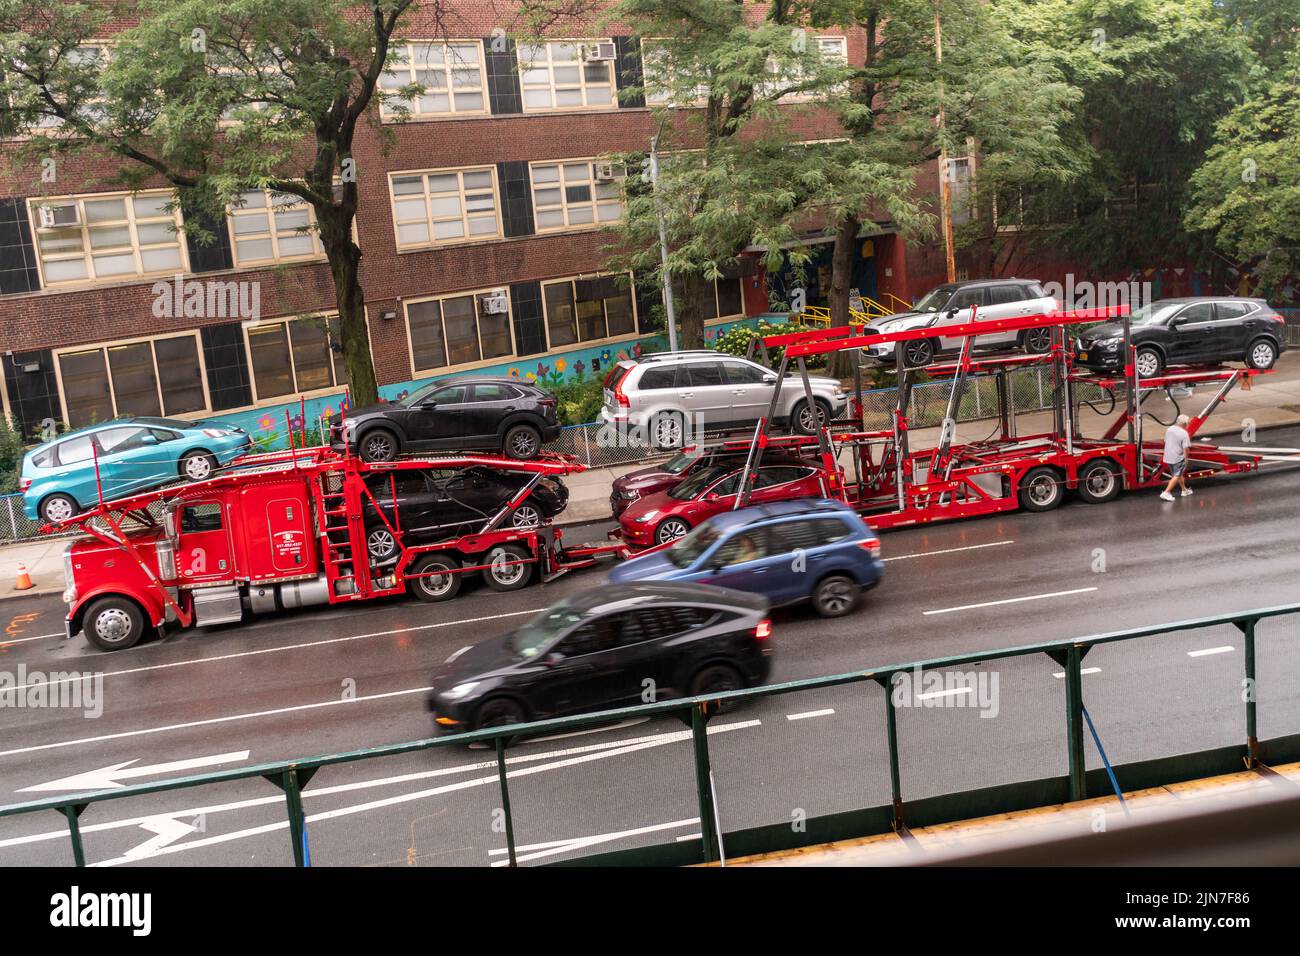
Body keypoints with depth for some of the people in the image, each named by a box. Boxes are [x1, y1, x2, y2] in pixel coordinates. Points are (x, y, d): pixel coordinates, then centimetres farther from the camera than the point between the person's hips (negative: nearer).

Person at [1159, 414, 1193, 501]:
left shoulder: (1169, 429, 3)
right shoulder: (1184, 434, -19)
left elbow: (1165, 442, 12)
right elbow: (1185, 448, -19)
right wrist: (1186, 458, -5)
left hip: (1168, 457, 8)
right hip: (1178, 458, -8)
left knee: (1179, 474, 23)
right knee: (1176, 476, 4)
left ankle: (1184, 490, 37)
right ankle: (1166, 492, -3)